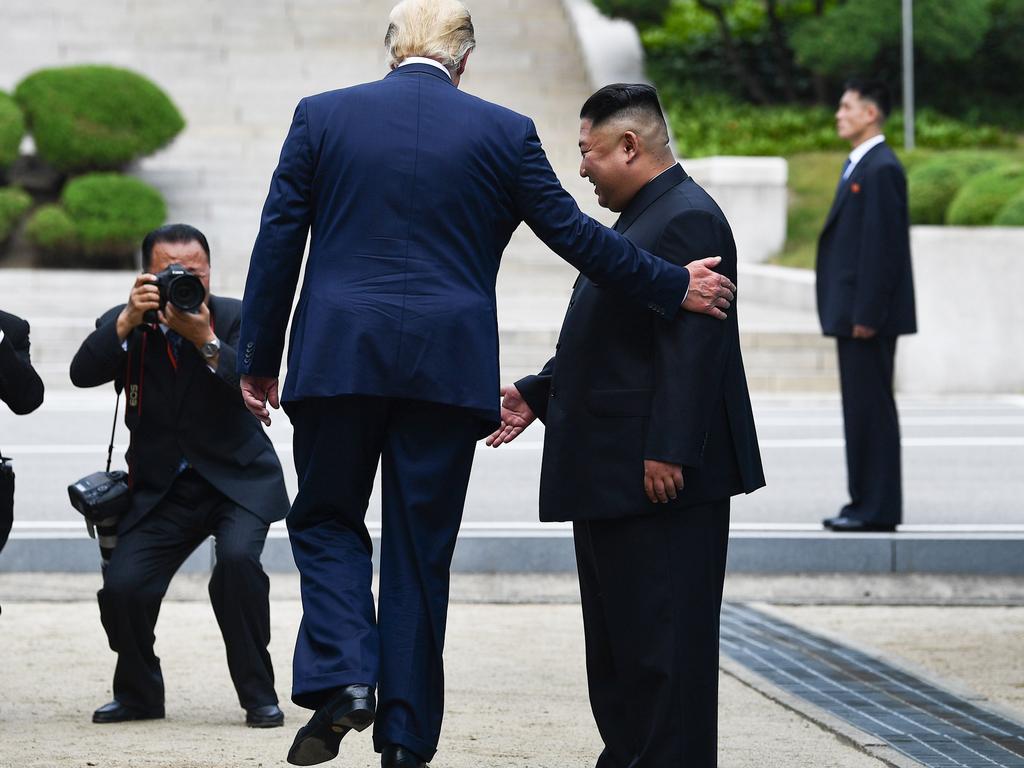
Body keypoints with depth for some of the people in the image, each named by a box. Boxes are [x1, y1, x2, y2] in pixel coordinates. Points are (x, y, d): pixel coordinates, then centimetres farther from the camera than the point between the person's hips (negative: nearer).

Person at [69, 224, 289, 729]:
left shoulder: (234, 318, -5)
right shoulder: (123, 324, 0)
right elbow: (83, 373, -17)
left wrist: (206, 341, -31)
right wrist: (129, 319, -28)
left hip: (238, 480, -2)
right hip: (160, 491, 2)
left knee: (237, 558, -29)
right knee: (121, 587, -15)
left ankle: (258, 695, -14)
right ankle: (139, 694, 13)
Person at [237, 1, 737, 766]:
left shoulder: (321, 116, 3)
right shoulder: (503, 132, 2)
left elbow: (278, 242, 3)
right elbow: (572, 232, 4)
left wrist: (258, 359, 9)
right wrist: (673, 288, 15)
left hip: (337, 359, 0)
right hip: (447, 367, 0)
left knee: (326, 521, 15)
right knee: (421, 546, 8)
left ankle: (341, 678, -8)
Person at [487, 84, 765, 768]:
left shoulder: (687, 220, -15)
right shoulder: (642, 219, 18)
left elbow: (691, 347, -23)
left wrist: (668, 452, -26)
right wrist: (536, 395, 18)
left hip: (664, 480, -11)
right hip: (611, 478, 11)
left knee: (662, 641, -7)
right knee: (617, 642, 15)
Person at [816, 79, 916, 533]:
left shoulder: (881, 169, -14)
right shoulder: (858, 167, 18)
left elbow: (883, 245, -19)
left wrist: (867, 314, -21)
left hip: (869, 313, -10)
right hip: (853, 312, 10)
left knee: (870, 407, -8)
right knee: (860, 408, 11)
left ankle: (878, 509, -5)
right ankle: (866, 501, 15)